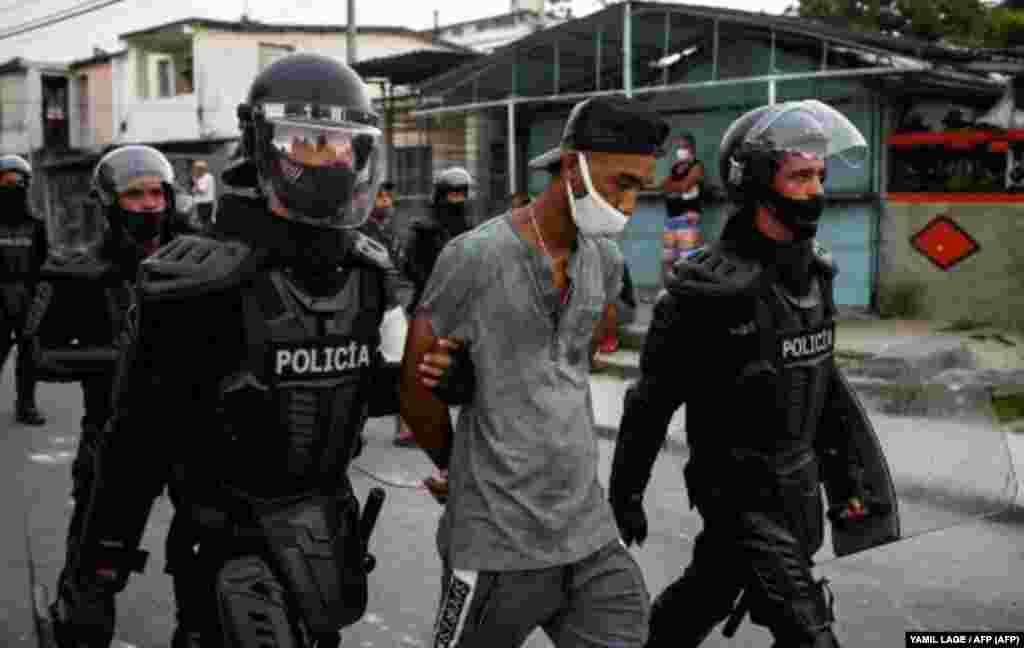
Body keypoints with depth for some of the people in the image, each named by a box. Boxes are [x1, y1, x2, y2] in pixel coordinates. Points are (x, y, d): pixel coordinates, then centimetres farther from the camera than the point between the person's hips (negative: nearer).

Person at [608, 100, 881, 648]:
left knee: (705, 597, 23)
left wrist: (844, 472, 16)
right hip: (742, 493, -7)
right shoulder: (711, 287, -21)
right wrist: (624, 495, -8)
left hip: (800, 483, 7)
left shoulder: (813, 272, 3)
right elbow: (652, 400, -14)